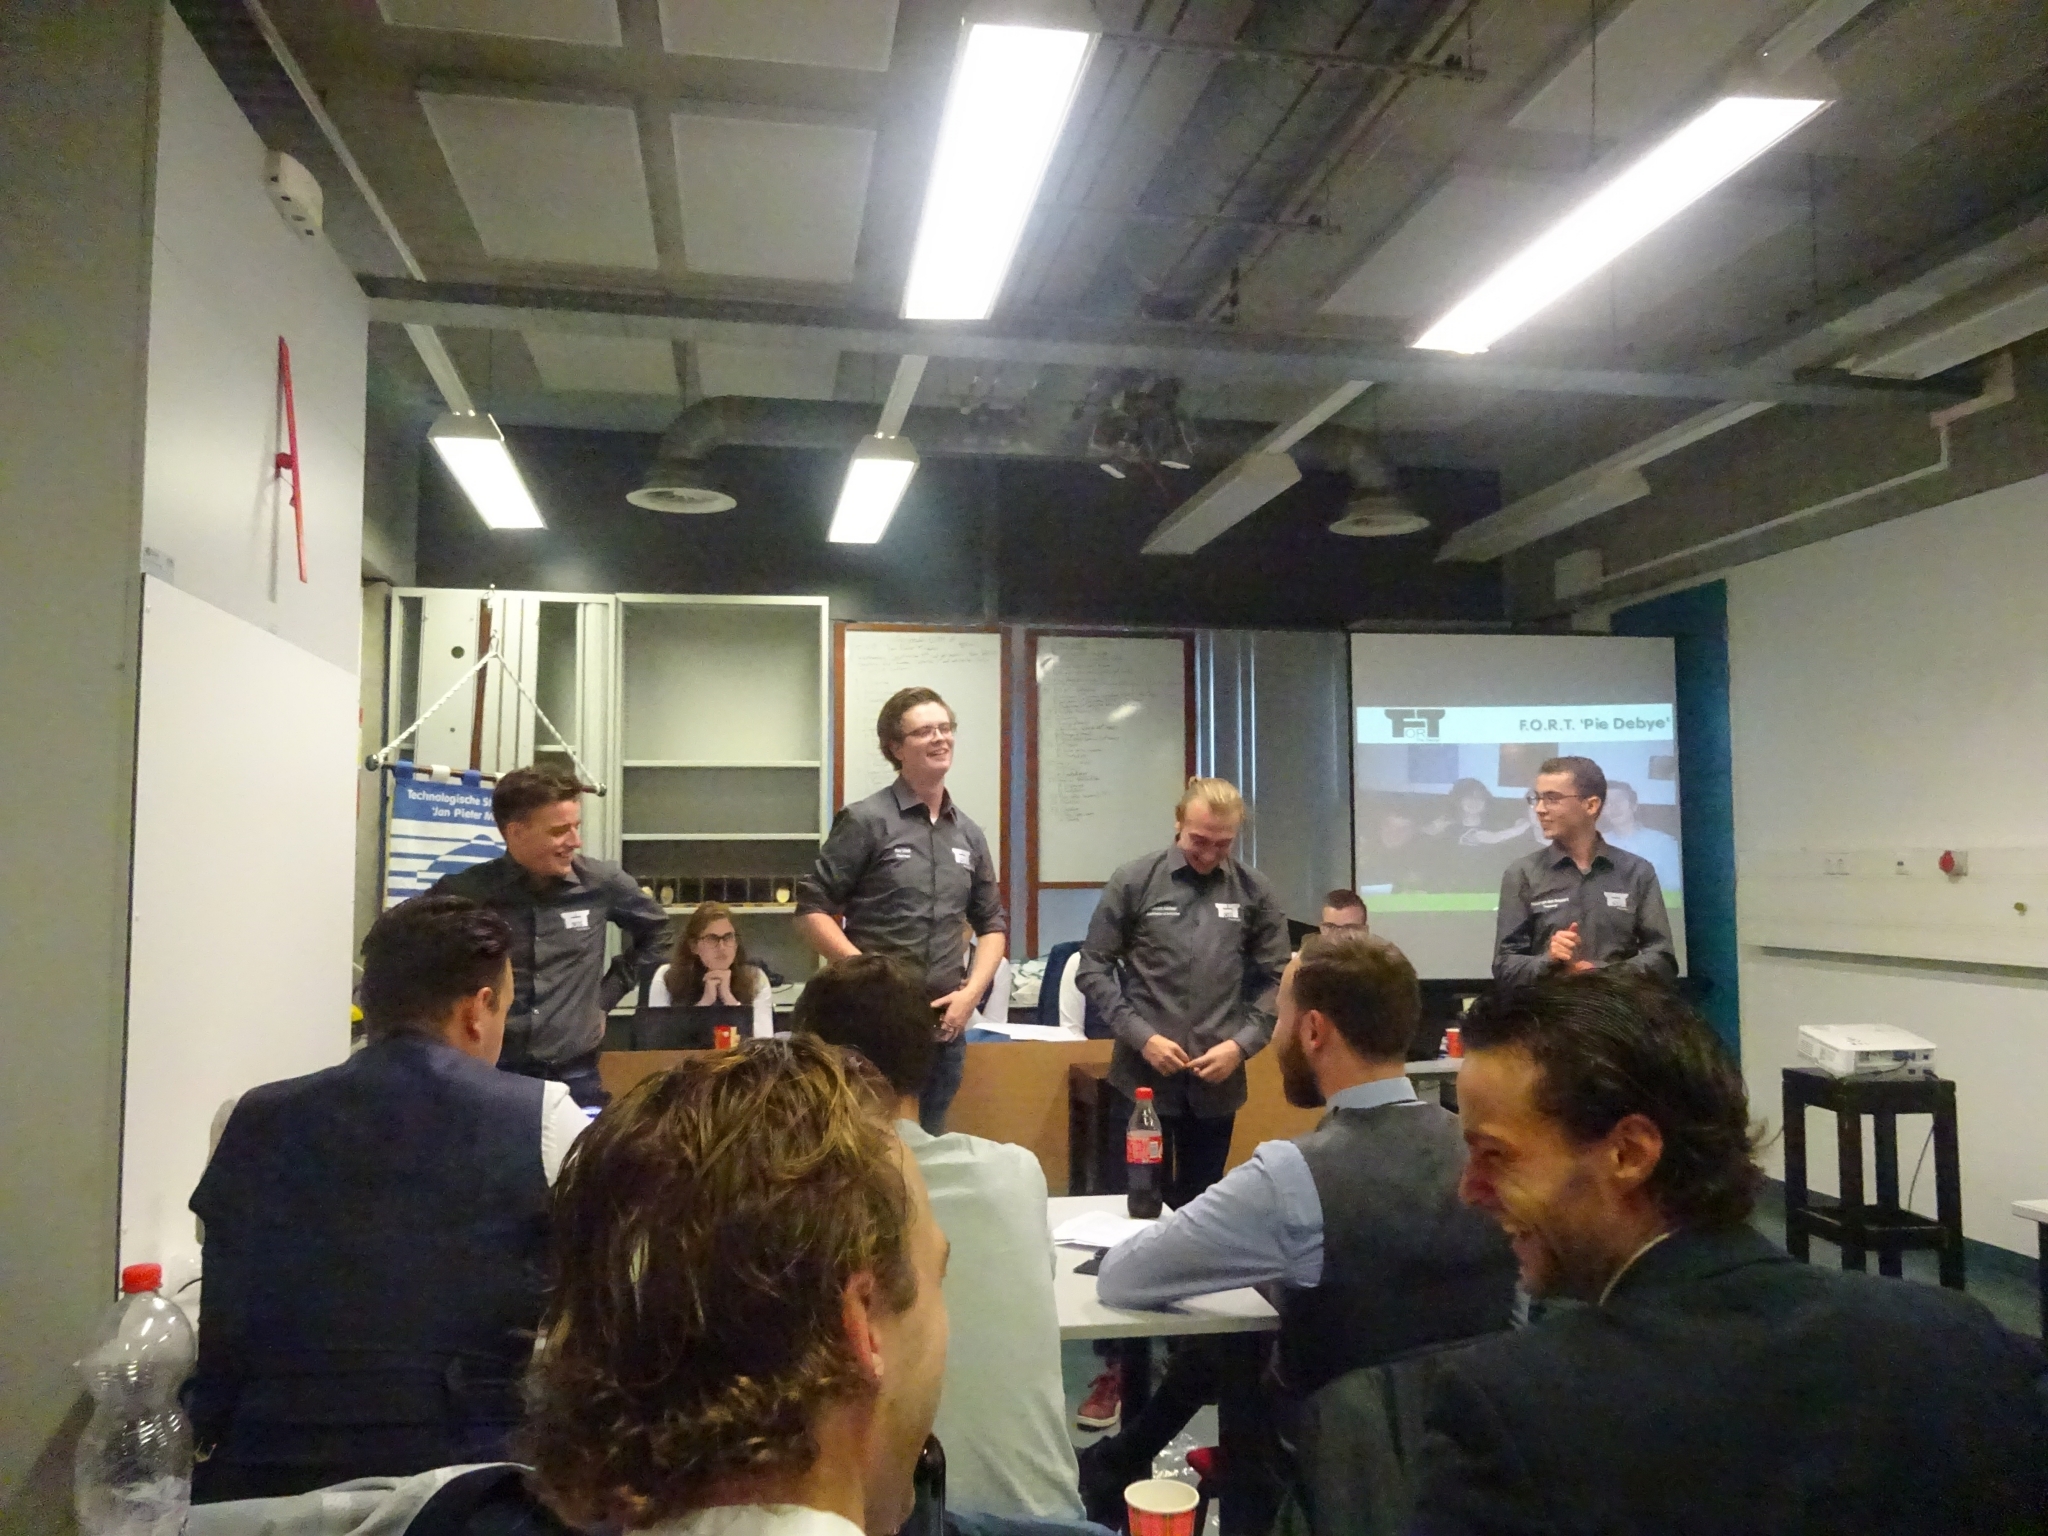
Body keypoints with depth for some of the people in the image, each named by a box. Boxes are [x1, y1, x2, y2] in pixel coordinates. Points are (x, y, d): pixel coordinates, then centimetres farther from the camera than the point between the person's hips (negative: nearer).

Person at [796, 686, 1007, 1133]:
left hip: (944, 1025, 5)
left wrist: (971, 991, 2)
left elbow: (993, 924, 18)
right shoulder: (866, 821, -6)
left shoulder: (969, 835, 10)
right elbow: (811, 912, -8)